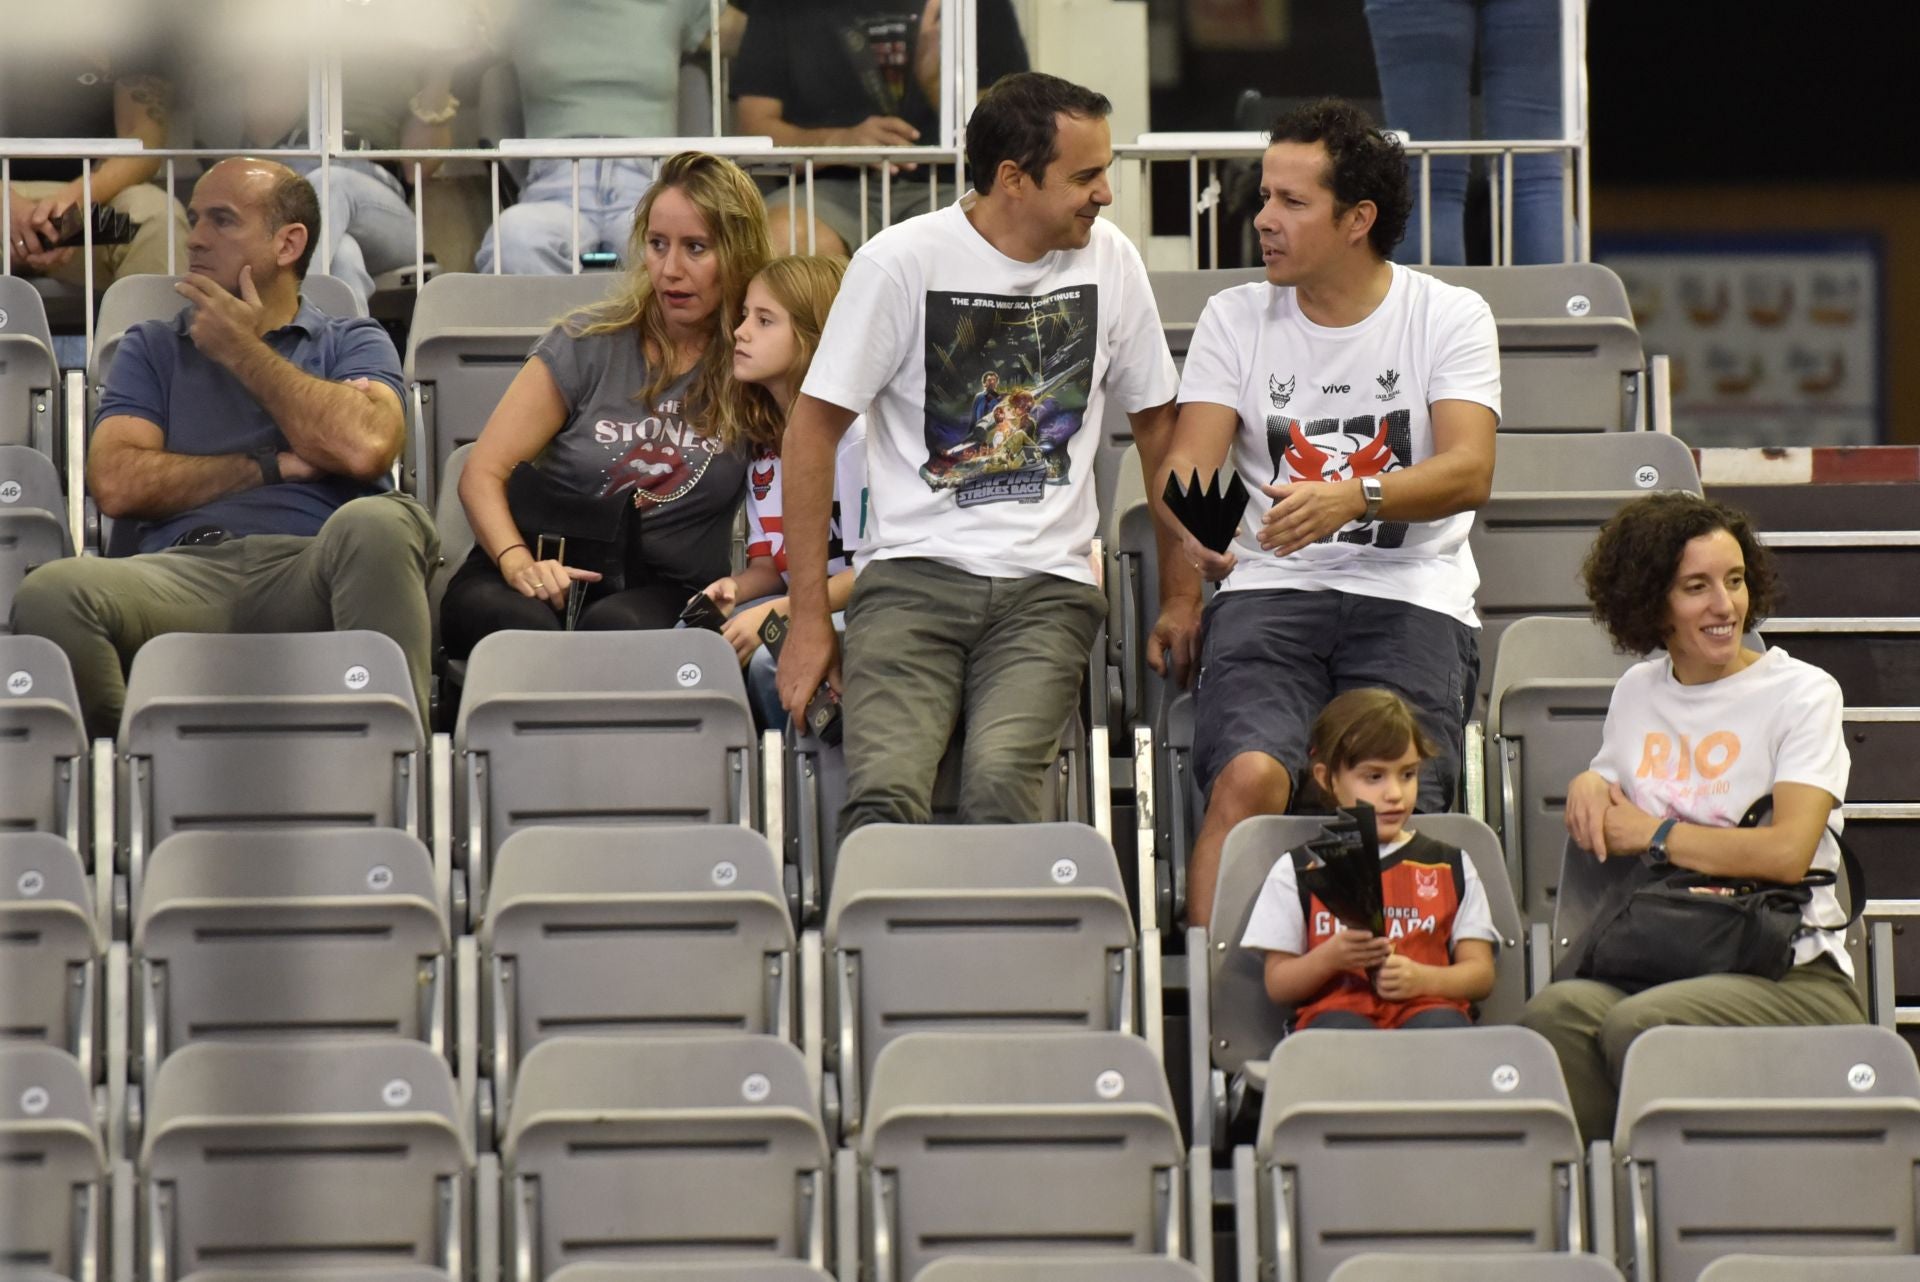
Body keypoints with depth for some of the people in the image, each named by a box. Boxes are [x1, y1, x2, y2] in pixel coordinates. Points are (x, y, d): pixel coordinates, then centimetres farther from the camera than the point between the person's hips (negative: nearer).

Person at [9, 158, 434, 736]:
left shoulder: (354, 343, 21)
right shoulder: (153, 347, 26)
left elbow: (363, 449, -3)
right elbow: (117, 484, 8)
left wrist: (243, 351, 8)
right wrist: (271, 467, 4)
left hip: (305, 575, -1)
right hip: (182, 573, 1)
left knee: (376, 524, -38)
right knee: (52, 594, -33)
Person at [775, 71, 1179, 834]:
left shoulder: (1109, 261, 8)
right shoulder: (902, 263, -2)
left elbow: (1157, 421, 21)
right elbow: (814, 430, 1)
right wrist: (808, 618, -2)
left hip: (1048, 586, 2)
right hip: (915, 572, -2)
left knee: (1000, 783, -27)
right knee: (887, 793, -27)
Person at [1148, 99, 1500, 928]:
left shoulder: (1450, 317, 6)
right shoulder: (1236, 318, 14)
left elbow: (1469, 471, -8)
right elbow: (1187, 462, 4)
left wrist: (1352, 498, -27)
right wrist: (1182, 587, -13)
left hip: (1413, 596, -1)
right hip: (1272, 589, 1)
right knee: (1248, 776, -29)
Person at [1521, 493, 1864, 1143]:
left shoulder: (1804, 693, 1)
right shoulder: (1637, 692, 18)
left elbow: (1787, 853, -12)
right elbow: (1608, 830, 32)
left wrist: (1652, 834, -4)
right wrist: (1588, 786, 8)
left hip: (1793, 973, -4)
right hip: (1652, 962, 4)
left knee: (1638, 1023, -35)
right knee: (1557, 1012, -31)